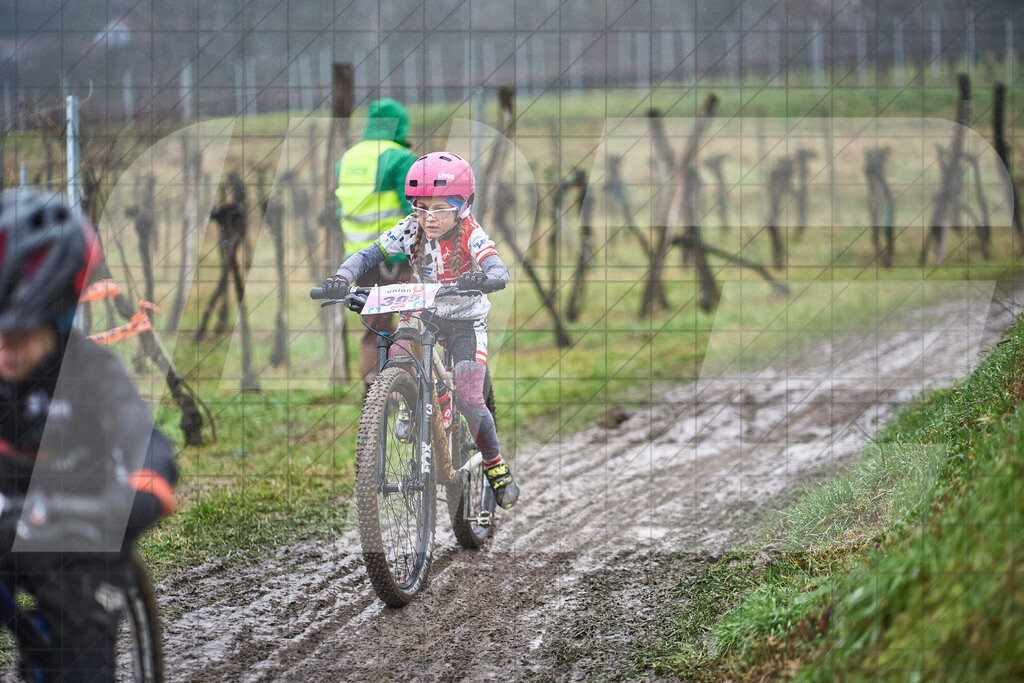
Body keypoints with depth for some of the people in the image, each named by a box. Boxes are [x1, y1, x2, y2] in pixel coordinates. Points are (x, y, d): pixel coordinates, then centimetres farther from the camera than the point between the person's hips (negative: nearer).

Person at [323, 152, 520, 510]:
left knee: (467, 398, -15)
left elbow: (499, 271, -36)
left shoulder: (470, 234, -22)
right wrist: (342, 277, -36)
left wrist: (483, 279, -60)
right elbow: (369, 254, -16)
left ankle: (496, 466, 6)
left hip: (466, 321, -4)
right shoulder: (411, 229, -12)